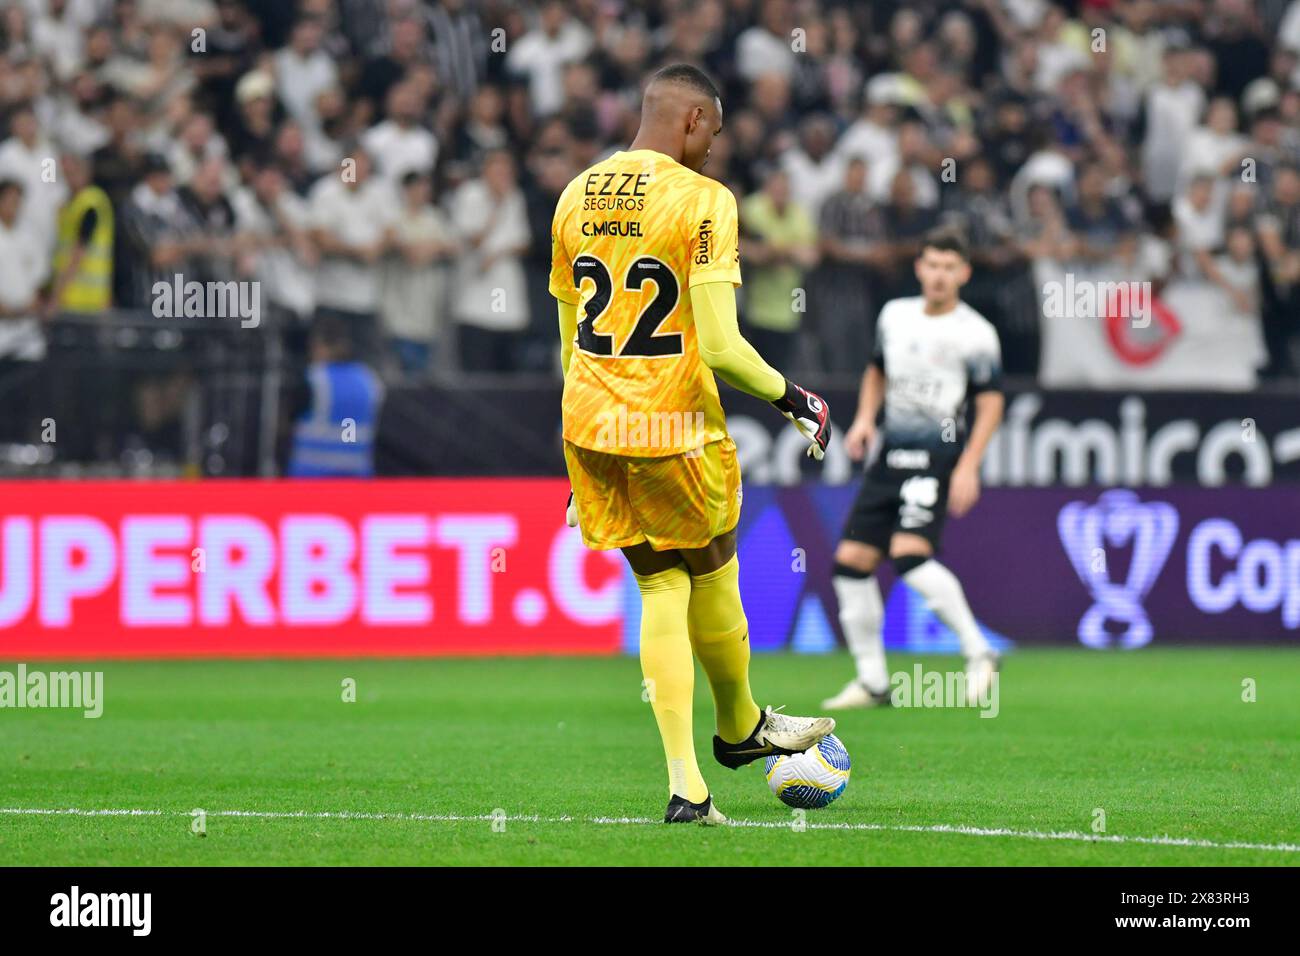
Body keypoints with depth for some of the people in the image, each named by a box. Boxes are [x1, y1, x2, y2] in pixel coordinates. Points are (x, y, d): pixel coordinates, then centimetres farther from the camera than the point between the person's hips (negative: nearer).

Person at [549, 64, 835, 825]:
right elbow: (718, 346, -19)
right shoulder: (702, 200, -13)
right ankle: (740, 728, 37)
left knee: (659, 589, 10)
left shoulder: (577, 196, 8)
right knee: (710, 576, 17)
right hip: (673, 428, -6)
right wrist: (794, 398, -5)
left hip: (589, 421, 6)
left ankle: (686, 783, 4)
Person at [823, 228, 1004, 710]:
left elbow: (990, 403, -5)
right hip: (890, 453, 7)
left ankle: (979, 652, -12)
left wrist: (968, 467, -14)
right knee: (851, 561, 0)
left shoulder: (975, 334, -6)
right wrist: (865, 418, 8)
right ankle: (872, 680, 9)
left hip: (939, 457, -7)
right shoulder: (894, 314, 10)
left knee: (909, 553, -24)